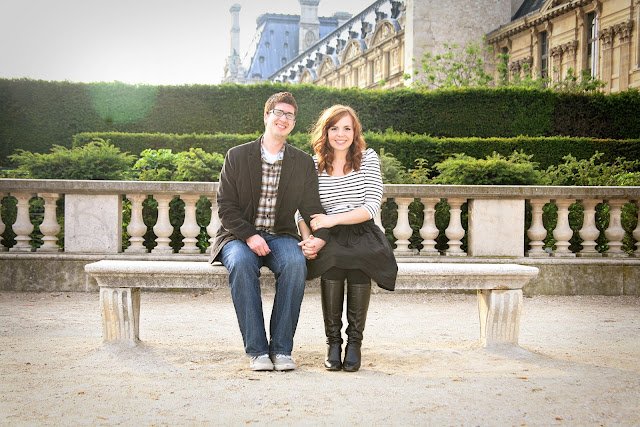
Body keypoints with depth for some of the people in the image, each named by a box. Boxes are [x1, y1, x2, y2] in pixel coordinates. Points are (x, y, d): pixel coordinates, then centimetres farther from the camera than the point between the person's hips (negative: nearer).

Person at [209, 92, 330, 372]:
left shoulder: (304, 163, 8)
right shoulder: (237, 156, 2)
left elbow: (311, 207, 5)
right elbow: (226, 205, -3)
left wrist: (320, 237, -17)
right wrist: (249, 236, -19)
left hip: (280, 236, 1)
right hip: (239, 236, -1)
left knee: (295, 263, -33)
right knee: (241, 263, -36)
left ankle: (281, 348, -24)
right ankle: (256, 349, -28)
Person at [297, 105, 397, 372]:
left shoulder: (368, 159, 5)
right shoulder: (313, 165, 8)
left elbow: (372, 207, -4)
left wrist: (333, 219, -15)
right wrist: (308, 238, -17)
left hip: (362, 233, 0)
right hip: (328, 239, 1)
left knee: (358, 260, -34)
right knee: (333, 260, -34)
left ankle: (354, 342, -20)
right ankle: (333, 342, -20)